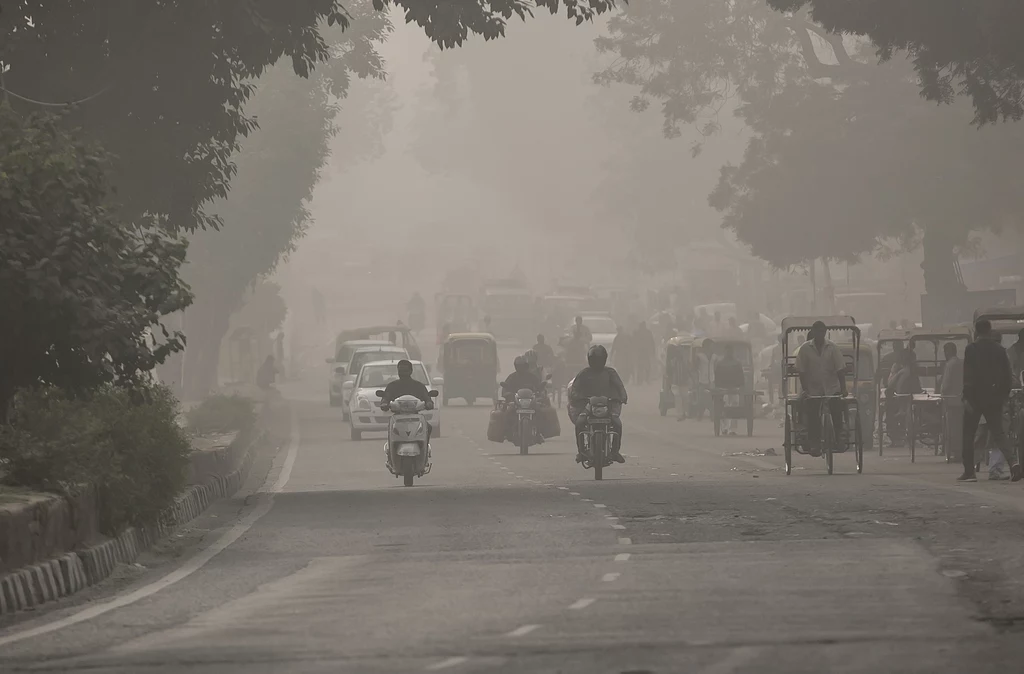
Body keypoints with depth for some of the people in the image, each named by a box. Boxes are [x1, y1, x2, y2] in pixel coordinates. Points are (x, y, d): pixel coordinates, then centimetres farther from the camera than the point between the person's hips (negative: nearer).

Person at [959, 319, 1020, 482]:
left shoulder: (971, 349, -8)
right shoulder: (1000, 350, 5)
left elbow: (968, 376, -13)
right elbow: (1007, 376, 6)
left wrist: (967, 397, -12)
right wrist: (1004, 395, 15)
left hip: (976, 396, -4)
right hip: (994, 398, 4)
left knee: (968, 434, 7)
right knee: (997, 432, 8)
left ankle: (969, 472, 5)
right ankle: (1012, 460, -17)